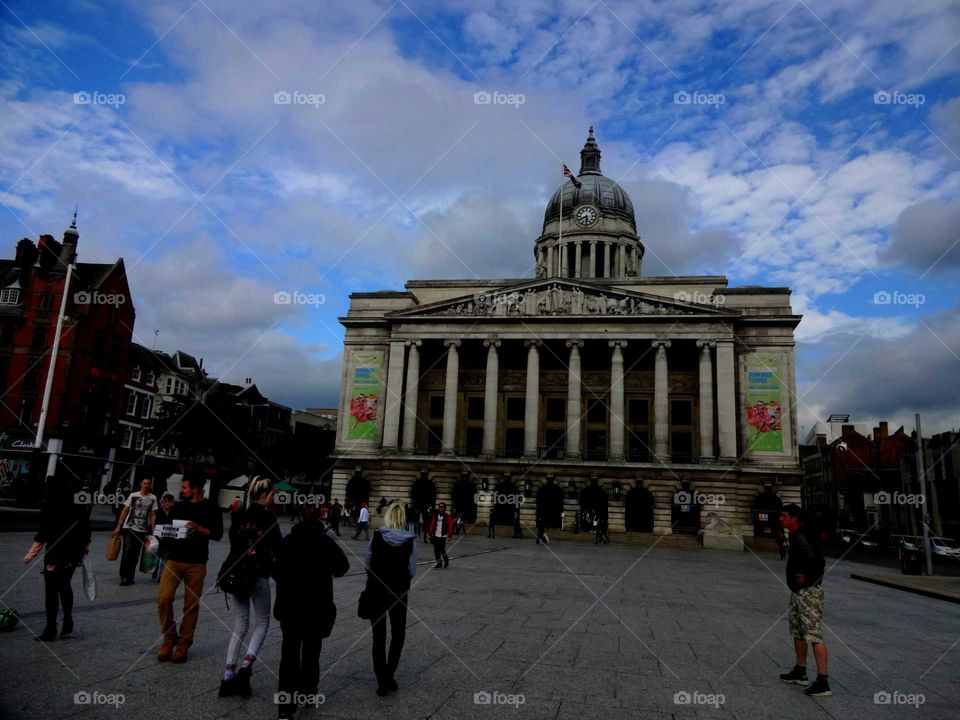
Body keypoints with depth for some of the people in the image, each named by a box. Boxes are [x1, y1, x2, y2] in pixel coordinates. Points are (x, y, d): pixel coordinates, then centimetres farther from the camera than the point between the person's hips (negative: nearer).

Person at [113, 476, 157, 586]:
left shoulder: (153, 498, 4)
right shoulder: (133, 495, 1)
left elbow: (153, 515, 5)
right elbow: (125, 511, 3)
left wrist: (152, 531, -1)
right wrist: (118, 527, -1)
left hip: (142, 530, 1)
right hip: (129, 528, -1)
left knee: (135, 554, 6)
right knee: (127, 551, -11)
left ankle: (129, 577, 16)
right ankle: (123, 576, -1)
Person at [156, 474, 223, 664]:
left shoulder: (210, 508, -2)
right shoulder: (178, 506, 9)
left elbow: (218, 534, -5)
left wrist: (199, 529, -19)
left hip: (196, 563, -3)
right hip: (173, 560, 3)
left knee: (191, 605, 3)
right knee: (163, 598, -11)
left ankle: (183, 646, 16)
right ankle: (169, 639, 9)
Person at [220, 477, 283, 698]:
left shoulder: (238, 516, 7)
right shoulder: (267, 517, -12)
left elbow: (233, 542, 16)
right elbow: (278, 547, -9)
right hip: (258, 574, -5)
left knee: (240, 625, 12)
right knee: (262, 622, 11)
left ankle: (228, 676, 7)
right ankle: (246, 666, -6)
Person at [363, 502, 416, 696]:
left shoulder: (376, 536, -9)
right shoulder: (410, 540, -10)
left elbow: (368, 564, -1)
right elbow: (412, 571, -8)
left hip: (376, 590, 1)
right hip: (399, 591, 0)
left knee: (379, 636, 11)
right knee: (398, 633, 21)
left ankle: (382, 681, 13)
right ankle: (389, 675, 19)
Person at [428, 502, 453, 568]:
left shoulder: (447, 516, -5)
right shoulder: (435, 515, 7)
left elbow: (450, 526, -8)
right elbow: (432, 525, 10)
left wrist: (449, 535, -13)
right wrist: (431, 534, 8)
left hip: (443, 536, -4)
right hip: (435, 536, 4)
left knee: (442, 550, -7)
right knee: (436, 550, 5)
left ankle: (446, 560, 20)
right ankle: (439, 562, 19)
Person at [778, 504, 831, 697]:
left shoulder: (801, 536, -20)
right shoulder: (795, 536, 11)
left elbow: (815, 558, -33)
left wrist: (806, 577, -20)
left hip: (808, 592, -11)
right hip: (797, 592, 11)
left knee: (814, 635, -8)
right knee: (797, 632, 19)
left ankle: (823, 683, -5)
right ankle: (800, 673, 32)